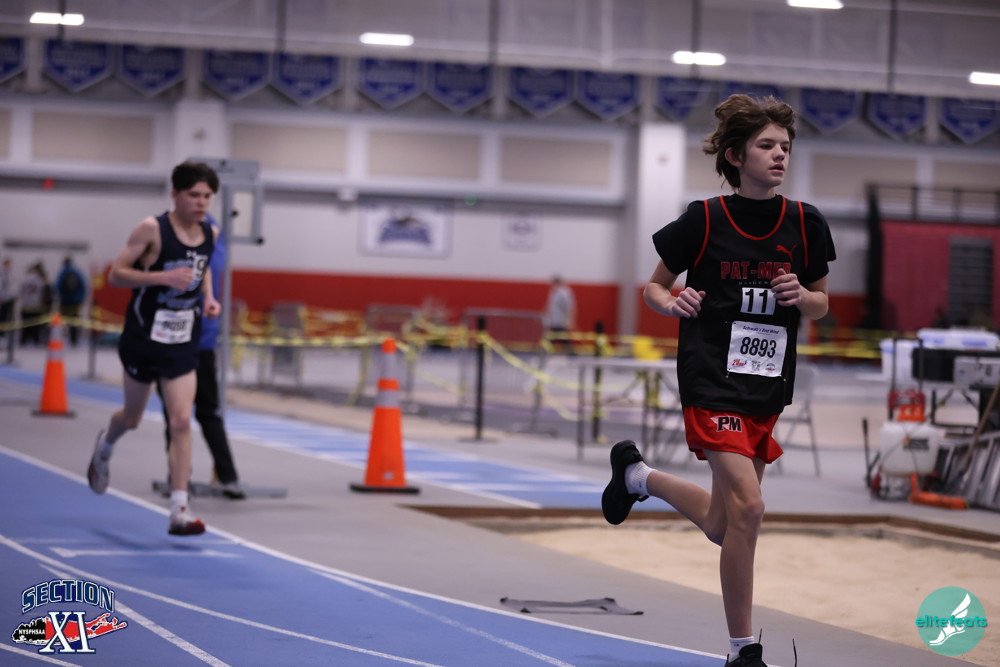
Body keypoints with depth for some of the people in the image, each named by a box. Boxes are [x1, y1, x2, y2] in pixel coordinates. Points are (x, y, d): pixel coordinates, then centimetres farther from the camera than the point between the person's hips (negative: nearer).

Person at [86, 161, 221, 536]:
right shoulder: (152, 230, -15)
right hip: (144, 338, -3)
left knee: (181, 422, -9)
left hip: (183, 344, 3)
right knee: (133, 417, 16)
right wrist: (164, 277, -28)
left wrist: (208, 298, 4)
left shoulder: (209, 234, 1)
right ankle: (105, 447, 53)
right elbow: (116, 274, -15)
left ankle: (179, 511, -10)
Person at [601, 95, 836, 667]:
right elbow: (654, 286, 4)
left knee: (723, 526, 12)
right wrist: (671, 302, -18)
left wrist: (800, 296, -10)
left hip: (768, 386, 5)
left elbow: (821, 304, 13)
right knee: (747, 507, -19)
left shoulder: (806, 224, 2)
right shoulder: (705, 221, -8)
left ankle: (638, 475, 42)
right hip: (712, 379, -5)